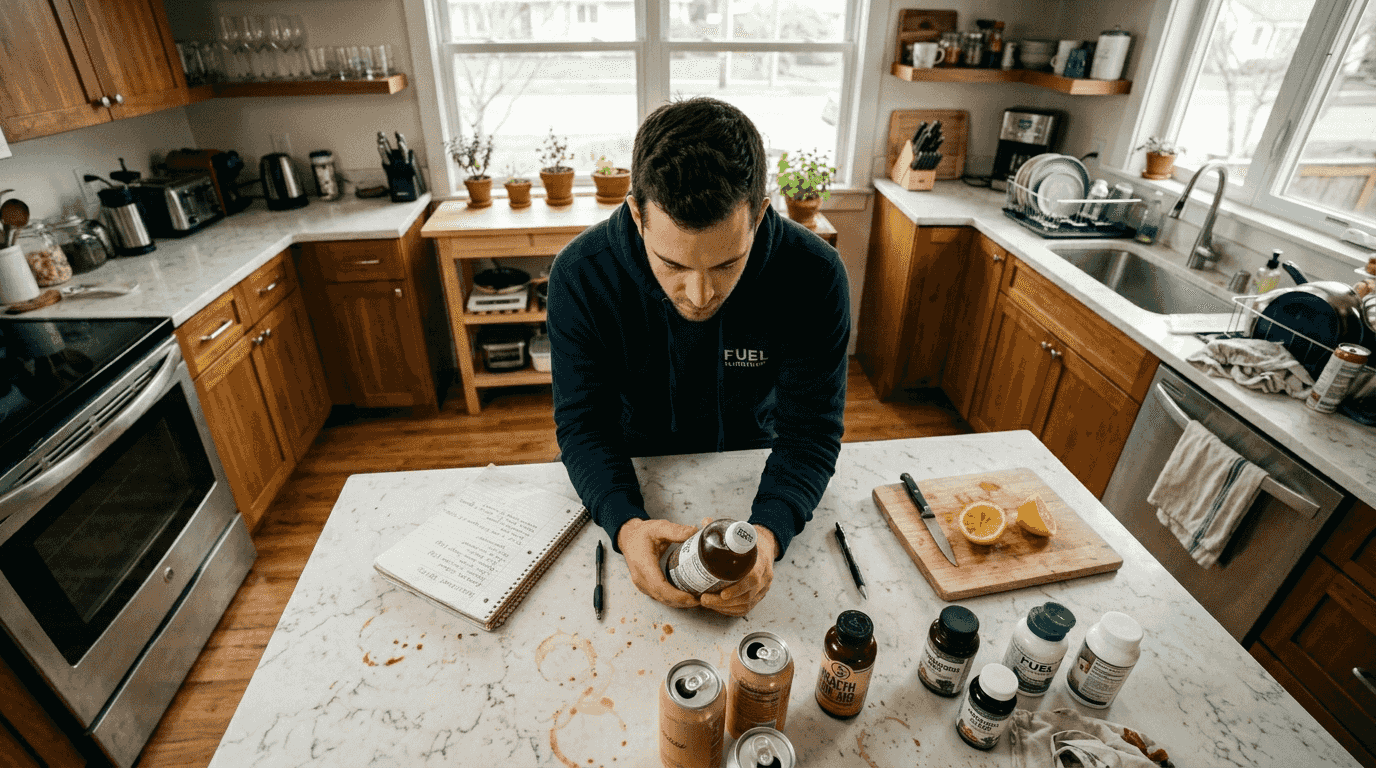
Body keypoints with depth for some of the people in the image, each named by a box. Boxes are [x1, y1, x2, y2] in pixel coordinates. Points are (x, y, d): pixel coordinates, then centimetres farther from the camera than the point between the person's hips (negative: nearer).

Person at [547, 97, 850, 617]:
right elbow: (583, 422, -17)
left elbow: (811, 428, -19)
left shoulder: (814, 276, -25)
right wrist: (625, 524, -36)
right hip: (636, 472, 0)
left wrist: (770, 531, -38)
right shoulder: (580, 275, -25)